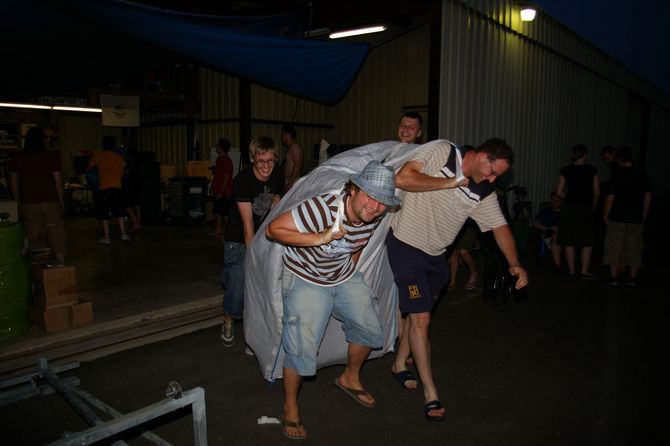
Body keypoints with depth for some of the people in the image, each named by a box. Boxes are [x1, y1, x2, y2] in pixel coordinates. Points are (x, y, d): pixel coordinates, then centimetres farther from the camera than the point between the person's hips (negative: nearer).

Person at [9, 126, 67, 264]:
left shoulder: (17, 158, 4)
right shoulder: (51, 157, -4)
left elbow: (13, 182, 7)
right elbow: (58, 182, -5)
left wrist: (18, 202, 15)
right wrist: (61, 201, 4)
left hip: (29, 202, 2)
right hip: (50, 201, -2)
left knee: (34, 235, 8)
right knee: (56, 232, 4)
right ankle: (61, 263, 6)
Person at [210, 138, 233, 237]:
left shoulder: (227, 161, -16)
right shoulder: (219, 159, 12)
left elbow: (226, 177, -19)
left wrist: (221, 192, -20)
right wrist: (213, 188, 18)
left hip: (225, 192, -9)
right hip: (218, 191, 9)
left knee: (225, 213, -3)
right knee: (217, 211, 14)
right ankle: (218, 230, 23)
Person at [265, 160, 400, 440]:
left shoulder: (374, 216, -12)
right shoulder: (322, 208, -35)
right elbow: (273, 229, -32)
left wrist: (351, 266, 15)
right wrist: (319, 239, -37)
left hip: (344, 276, 7)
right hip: (305, 279, -6)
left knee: (370, 331, 14)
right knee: (302, 350, -13)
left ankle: (350, 379, 42)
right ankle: (290, 410, 14)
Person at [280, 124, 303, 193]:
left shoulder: (294, 146, -8)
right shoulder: (289, 148, 22)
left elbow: (298, 165, -18)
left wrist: (290, 183, -23)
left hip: (293, 182, -9)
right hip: (288, 182, 9)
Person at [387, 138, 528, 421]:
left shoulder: (483, 193, 0)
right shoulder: (441, 151, -16)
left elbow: (500, 227, -1)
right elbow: (402, 179, -26)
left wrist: (514, 264, -15)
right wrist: (448, 183, -21)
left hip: (435, 255, 7)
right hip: (405, 245, -7)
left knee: (418, 312, 19)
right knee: (421, 319, -7)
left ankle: (399, 365, 41)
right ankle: (430, 393, 3)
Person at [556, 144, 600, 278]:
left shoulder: (566, 170, 1)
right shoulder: (592, 170, -2)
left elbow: (559, 192, -1)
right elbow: (597, 193, -1)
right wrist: (593, 207, 14)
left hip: (569, 208, 1)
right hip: (586, 208, -1)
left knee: (569, 242, 7)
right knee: (587, 243, 9)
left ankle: (571, 271, 11)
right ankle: (584, 272, 9)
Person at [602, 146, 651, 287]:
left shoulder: (617, 175, -10)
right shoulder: (642, 175, 2)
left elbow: (610, 199, -10)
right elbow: (648, 197, 6)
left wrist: (605, 216, 2)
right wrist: (643, 217, 15)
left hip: (617, 219, -3)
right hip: (636, 219, 4)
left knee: (614, 249, 4)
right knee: (634, 249, 11)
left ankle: (614, 277, 6)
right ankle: (633, 278, 16)